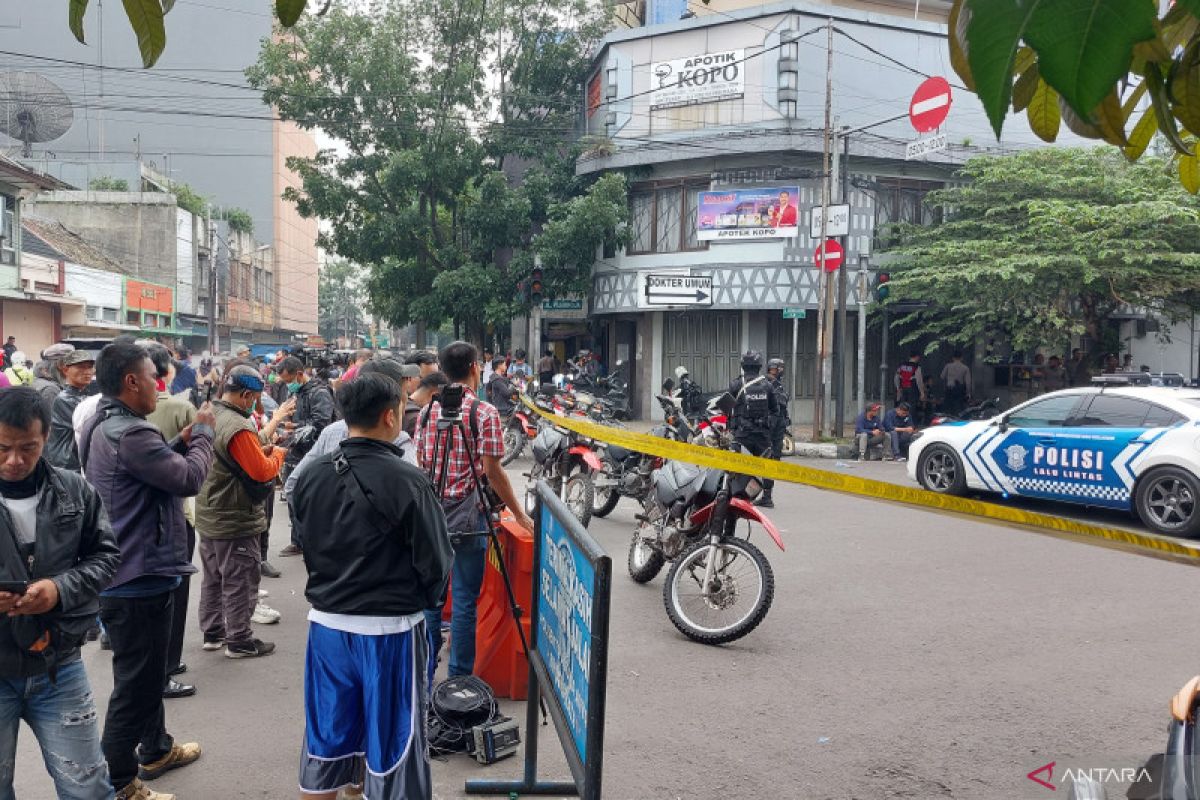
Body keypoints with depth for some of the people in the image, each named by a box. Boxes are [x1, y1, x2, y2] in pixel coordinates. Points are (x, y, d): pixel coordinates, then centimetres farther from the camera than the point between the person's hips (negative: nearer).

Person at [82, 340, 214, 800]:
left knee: (147, 672, 26)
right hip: (139, 578, -11)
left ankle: (156, 749, 43)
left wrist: (183, 440, 2)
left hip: (131, 573, 11)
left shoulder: (104, 426, 9)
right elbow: (190, 479, -23)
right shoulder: (129, 433, -25)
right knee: (135, 683, 3)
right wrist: (203, 433, -8)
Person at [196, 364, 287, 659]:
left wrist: (261, 451, 3)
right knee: (240, 583, 4)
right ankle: (239, 641, 14)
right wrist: (277, 454, -6)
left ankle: (212, 632, 32)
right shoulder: (238, 428, -26)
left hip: (208, 517, 9)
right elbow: (262, 472, -24)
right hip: (236, 522, -9)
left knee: (213, 579, 20)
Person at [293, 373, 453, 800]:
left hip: (326, 623, 5)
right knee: (392, 744, 9)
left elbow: (307, 546, 10)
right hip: (390, 629, -5)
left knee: (325, 741, 18)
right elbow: (437, 562, -11)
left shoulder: (311, 475, -3)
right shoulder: (407, 480, -19)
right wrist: (424, 601, 8)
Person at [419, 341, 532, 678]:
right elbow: (492, 470, -13)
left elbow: (421, 463, 10)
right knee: (464, 600, 2)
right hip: (468, 517, -5)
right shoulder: (485, 412, -11)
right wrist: (519, 512, -4)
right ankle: (459, 677, 11)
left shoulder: (427, 410, 6)